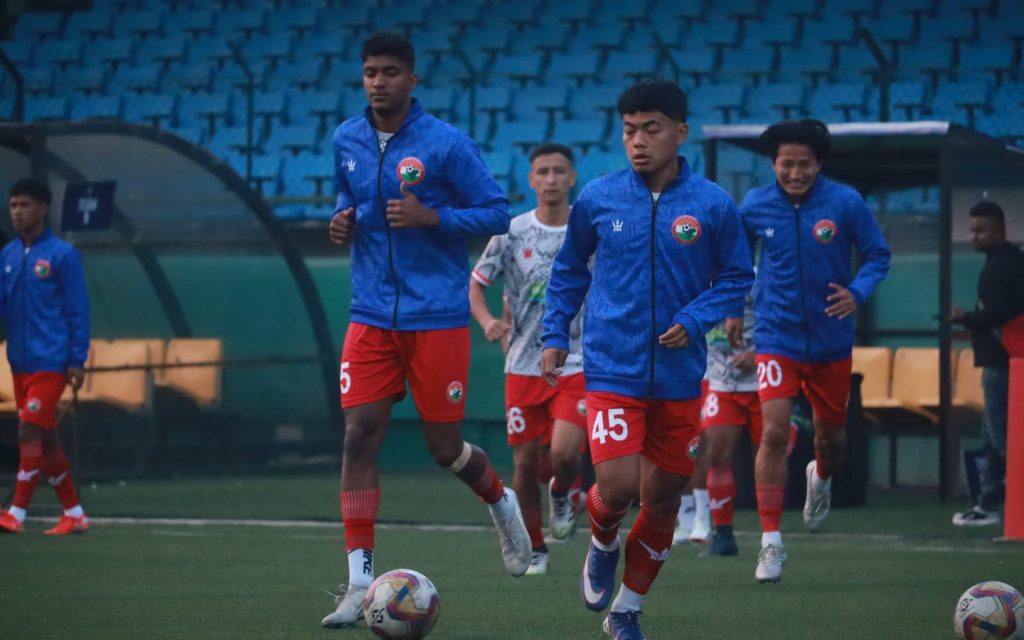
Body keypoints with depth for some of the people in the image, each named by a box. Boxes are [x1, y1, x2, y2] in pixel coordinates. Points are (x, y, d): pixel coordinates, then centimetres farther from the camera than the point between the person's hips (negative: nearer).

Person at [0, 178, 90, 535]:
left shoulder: (62, 255, -8)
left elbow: (77, 311, -8)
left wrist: (77, 361, -12)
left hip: (50, 362, -7)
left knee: (30, 431, -13)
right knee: (45, 438, 10)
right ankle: (73, 514, 18)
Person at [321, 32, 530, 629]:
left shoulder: (446, 143, -9)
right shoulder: (347, 142, 6)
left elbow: (498, 213, -6)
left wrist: (430, 218, -19)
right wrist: (342, 222, 1)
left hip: (438, 316, -4)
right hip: (373, 317, 4)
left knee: (445, 448, 2)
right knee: (359, 435, -8)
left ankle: (503, 501, 37)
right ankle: (360, 584, -5)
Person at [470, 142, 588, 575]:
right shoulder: (512, 233, 1)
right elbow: (475, 283, 7)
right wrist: (487, 320, -12)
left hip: (577, 364, -1)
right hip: (524, 365, 1)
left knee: (564, 453, -19)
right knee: (526, 462, 3)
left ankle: (562, 494, 16)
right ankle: (534, 549, 19)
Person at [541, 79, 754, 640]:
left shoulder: (712, 206, -4)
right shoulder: (598, 199, -2)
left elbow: (737, 278, 6)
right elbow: (569, 269, 14)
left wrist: (694, 320, -10)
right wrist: (554, 335, 9)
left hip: (679, 377, 1)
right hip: (612, 370, -1)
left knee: (662, 499, 8)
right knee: (618, 486, -17)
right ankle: (602, 546, 19)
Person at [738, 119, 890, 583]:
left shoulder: (845, 203, -9)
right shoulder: (756, 206, -5)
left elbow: (877, 255, -1)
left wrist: (857, 292, -19)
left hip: (831, 340, 1)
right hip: (777, 338, -1)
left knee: (830, 434, 15)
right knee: (774, 433, -15)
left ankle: (821, 479, 53)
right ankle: (771, 541, -10)